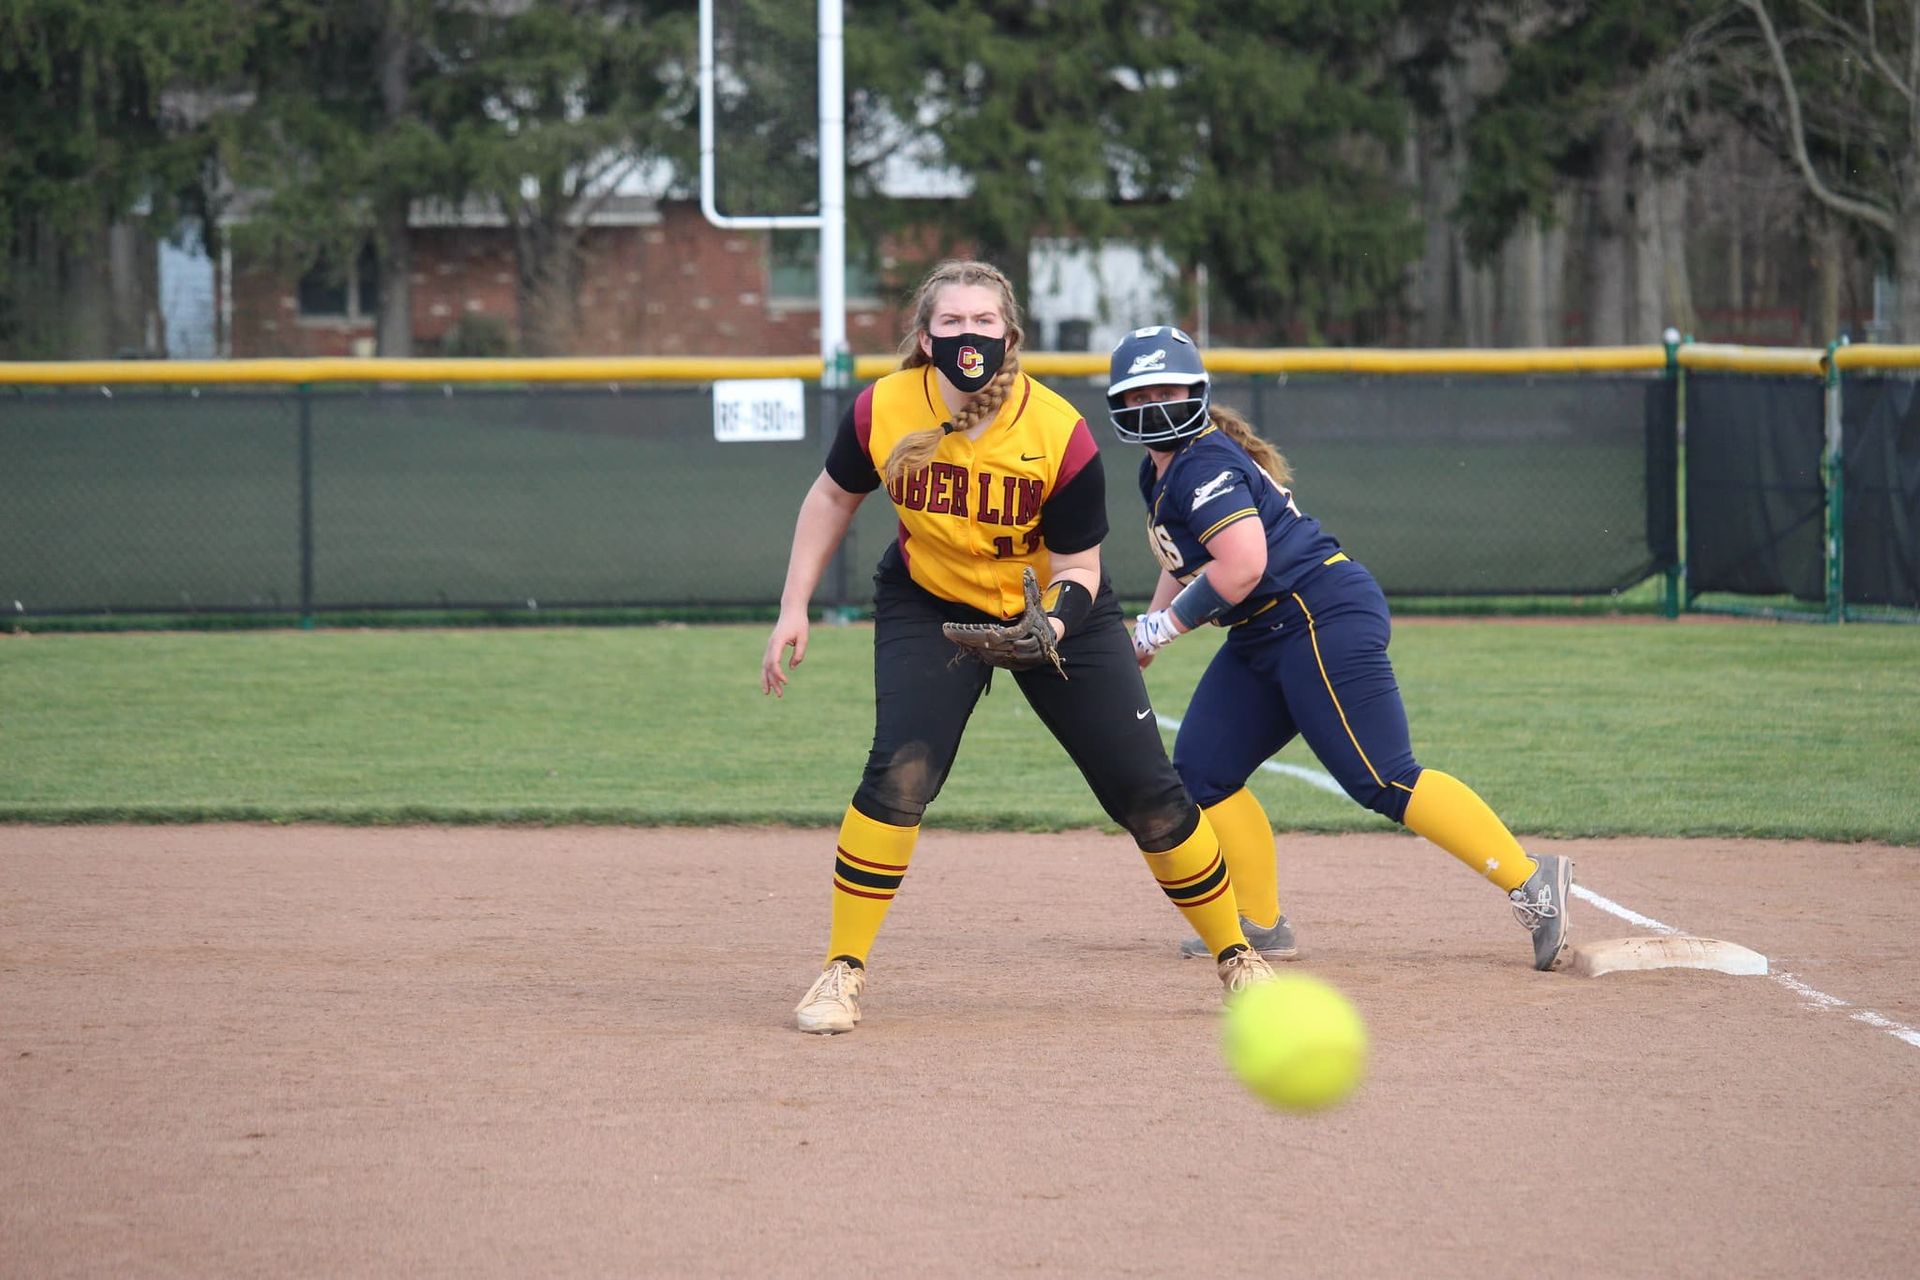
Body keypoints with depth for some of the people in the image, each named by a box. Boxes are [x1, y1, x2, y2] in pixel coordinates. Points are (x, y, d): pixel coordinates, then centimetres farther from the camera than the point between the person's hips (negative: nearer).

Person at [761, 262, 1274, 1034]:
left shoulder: (1060, 436, -26)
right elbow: (835, 496, 0)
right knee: (900, 773, -22)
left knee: (1146, 791, -1)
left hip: (1053, 607, 0)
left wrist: (1053, 626, -38)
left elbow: (1077, 568, -17)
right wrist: (794, 610, -3)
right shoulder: (884, 412, -21)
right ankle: (841, 973, -11)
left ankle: (1236, 959, 19)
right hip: (929, 607, 0)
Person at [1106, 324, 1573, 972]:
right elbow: (1184, 558, 32)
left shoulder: (1203, 464, -16)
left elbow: (1242, 567, -26)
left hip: (1324, 619, -11)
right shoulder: (1160, 473, 16)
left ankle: (1532, 881, -16)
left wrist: (1166, 624, -14)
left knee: (1384, 782, -16)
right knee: (1201, 773, 8)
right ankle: (1262, 925, 13)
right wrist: (1145, 629, 19)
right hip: (1261, 640, 11)